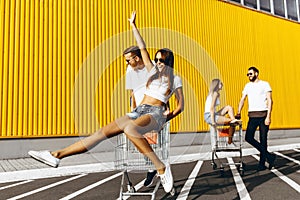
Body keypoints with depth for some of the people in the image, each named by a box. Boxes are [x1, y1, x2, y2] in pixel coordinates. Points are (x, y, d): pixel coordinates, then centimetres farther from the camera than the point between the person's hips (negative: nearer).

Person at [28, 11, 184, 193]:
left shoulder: (173, 81, 6)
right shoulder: (153, 72, 20)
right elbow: (143, 49, 22)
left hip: (155, 114, -6)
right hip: (139, 111, 6)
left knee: (129, 128, -43)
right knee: (103, 132, -13)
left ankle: (162, 168, -39)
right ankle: (56, 155, -18)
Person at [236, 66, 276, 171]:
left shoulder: (264, 84, 1)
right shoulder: (247, 86, 15)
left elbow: (270, 101, -5)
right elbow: (242, 100, 11)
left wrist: (268, 116, -14)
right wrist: (238, 112, -4)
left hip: (263, 115, -4)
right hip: (252, 115, 4)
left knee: (263, 140, 0)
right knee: (248, 137, -8)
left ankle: (262, 163, 10)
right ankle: (268, 156, 4)